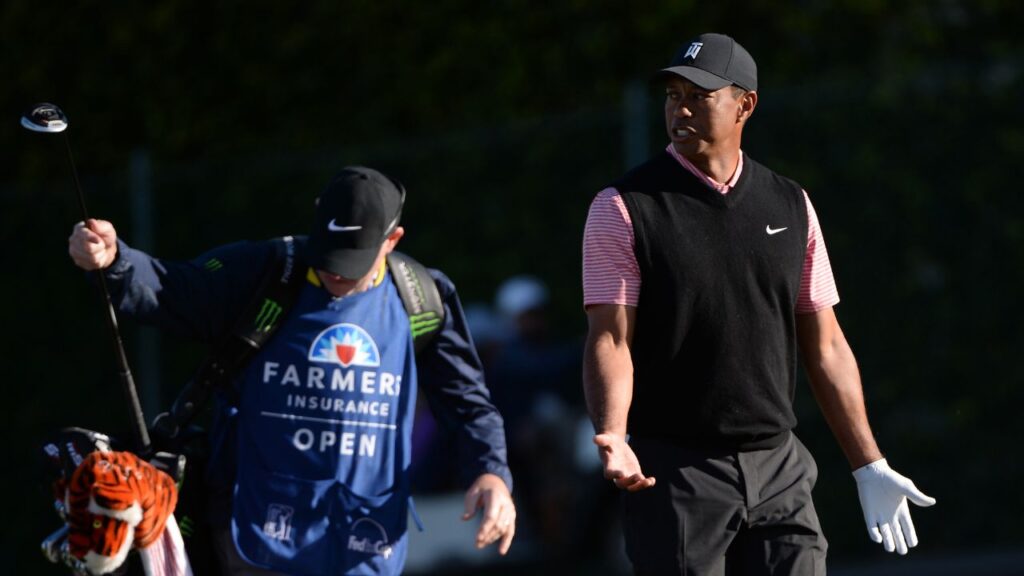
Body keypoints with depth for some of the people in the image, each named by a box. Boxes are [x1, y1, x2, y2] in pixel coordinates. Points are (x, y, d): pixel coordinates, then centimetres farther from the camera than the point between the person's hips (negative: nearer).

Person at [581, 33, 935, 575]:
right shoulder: (623, 209, -1)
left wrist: (869, 465, 10)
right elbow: (610, 340, -9)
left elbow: (825, 345, 14)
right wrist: (613, 439, -27)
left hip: (778, 469, 4)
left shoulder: (790, 205, 11)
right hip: (674, 473, -3)